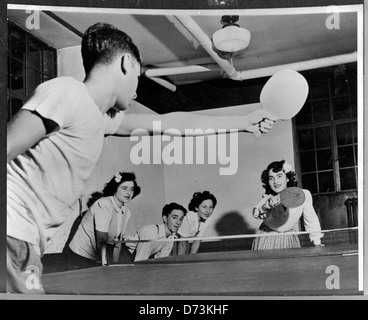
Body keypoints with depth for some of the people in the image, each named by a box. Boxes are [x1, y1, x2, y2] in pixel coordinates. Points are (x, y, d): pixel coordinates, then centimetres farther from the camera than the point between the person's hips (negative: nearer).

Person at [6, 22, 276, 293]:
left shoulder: (103, 118, 15)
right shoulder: (66, 92, -11)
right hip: (13, 237, -9)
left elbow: (170, 123, 25)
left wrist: (242, 122, 34)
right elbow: (8, 148, -16)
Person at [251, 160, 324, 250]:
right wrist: (267, 206, -62)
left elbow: (311, 220, -7)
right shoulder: (268, 199, -20)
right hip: (267, 241, 0)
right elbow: (256, 214, -41)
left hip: (290, 241, 1)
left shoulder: (303, 195, -20)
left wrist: (317, 244, -4)